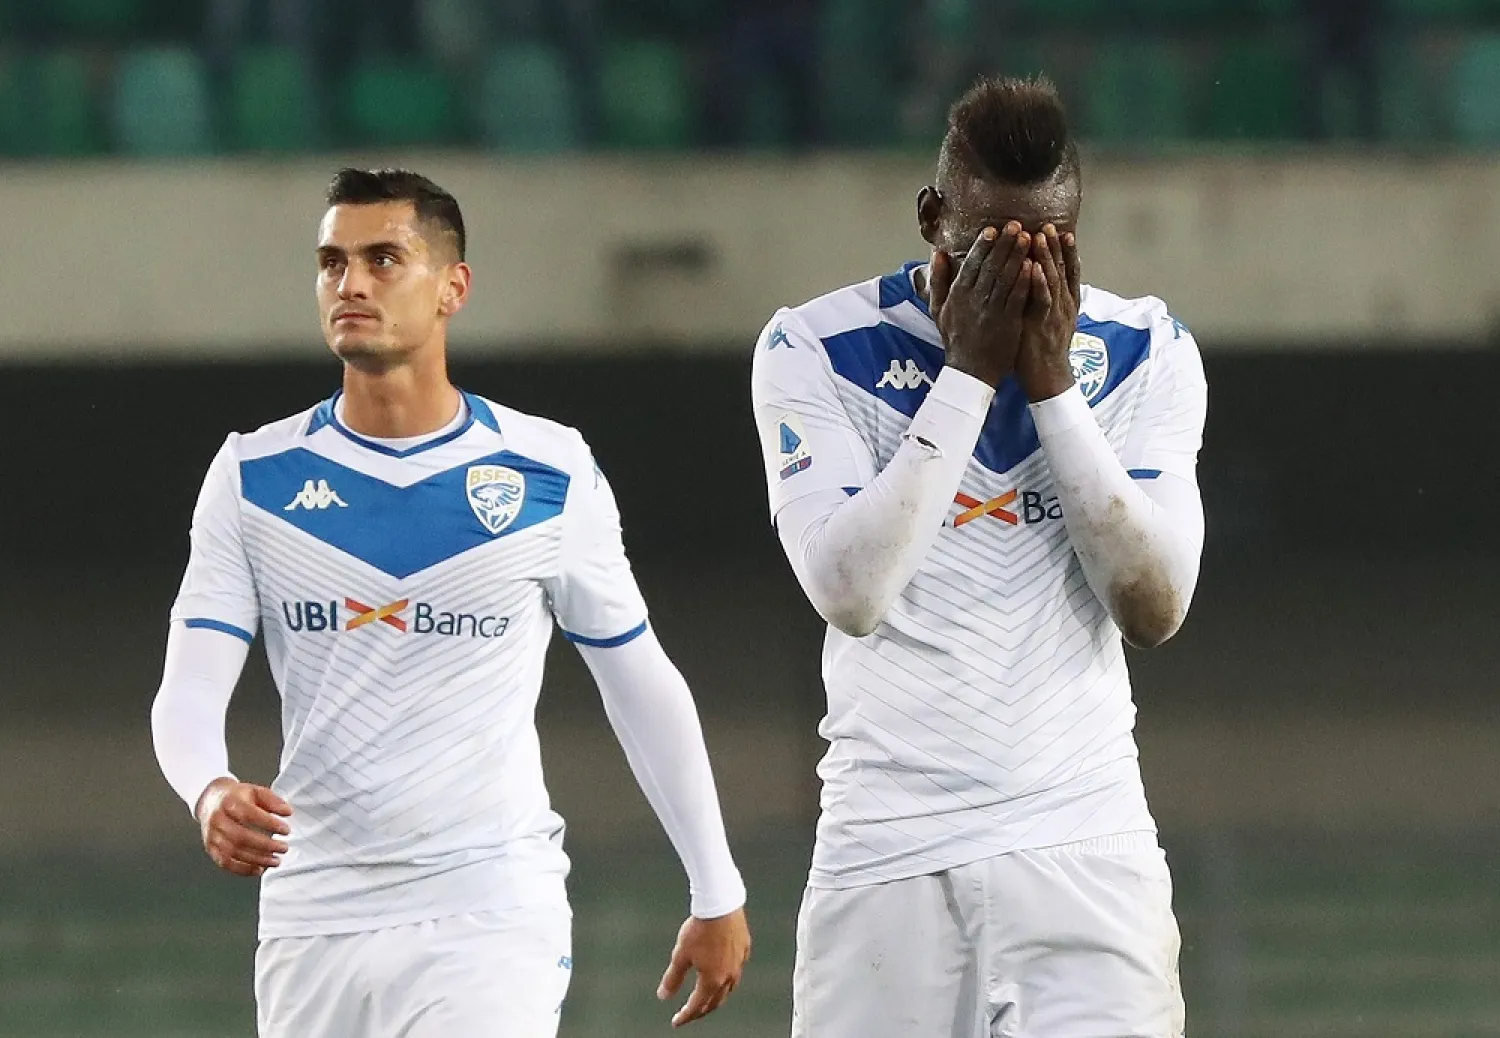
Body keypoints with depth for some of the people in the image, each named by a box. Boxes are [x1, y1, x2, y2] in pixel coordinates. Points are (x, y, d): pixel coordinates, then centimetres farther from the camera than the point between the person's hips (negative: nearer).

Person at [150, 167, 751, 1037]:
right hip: (313, 923, 3)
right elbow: (188, 691, -4)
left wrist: (717, 895, 11)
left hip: (490, 923, -3)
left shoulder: (551, 476, -1)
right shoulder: (254, 478, 2)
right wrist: (211, 794, -27)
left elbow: (644, 687, 9)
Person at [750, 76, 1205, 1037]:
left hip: (1085, 849, 1)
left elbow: (1155, 608, -6)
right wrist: (968, 371, -13)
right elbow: (851, 594, -14)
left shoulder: (1144, 352, 4)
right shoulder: (817, 349, -1)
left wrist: (1050, 379, -10)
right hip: (888, 850, 0)